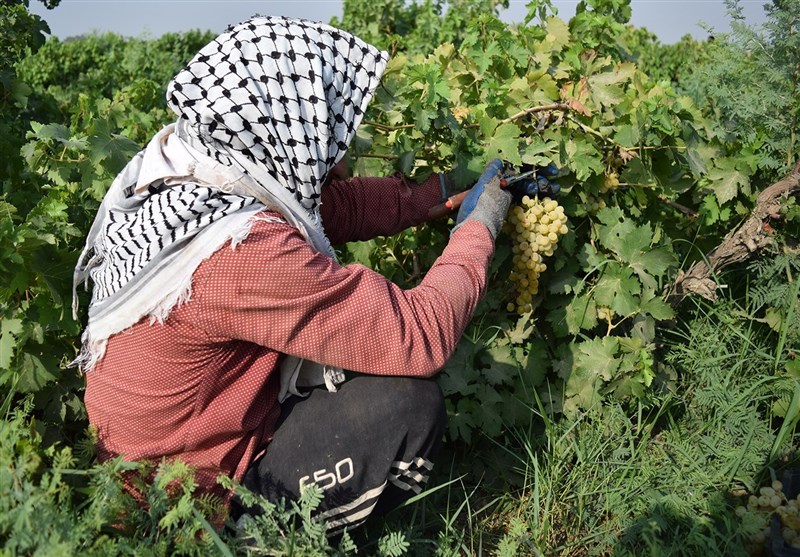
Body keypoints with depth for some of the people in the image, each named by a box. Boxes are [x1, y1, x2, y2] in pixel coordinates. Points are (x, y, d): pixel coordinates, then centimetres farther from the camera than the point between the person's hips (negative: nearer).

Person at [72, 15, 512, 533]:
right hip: (187, 508, -8)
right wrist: (478, 227, -12)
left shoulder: (183, 172, -9)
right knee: (411, 403, -15)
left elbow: (341, 205, 2)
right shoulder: (244, 253, -35)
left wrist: (450, 186, 6)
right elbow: (421, 335, -28)